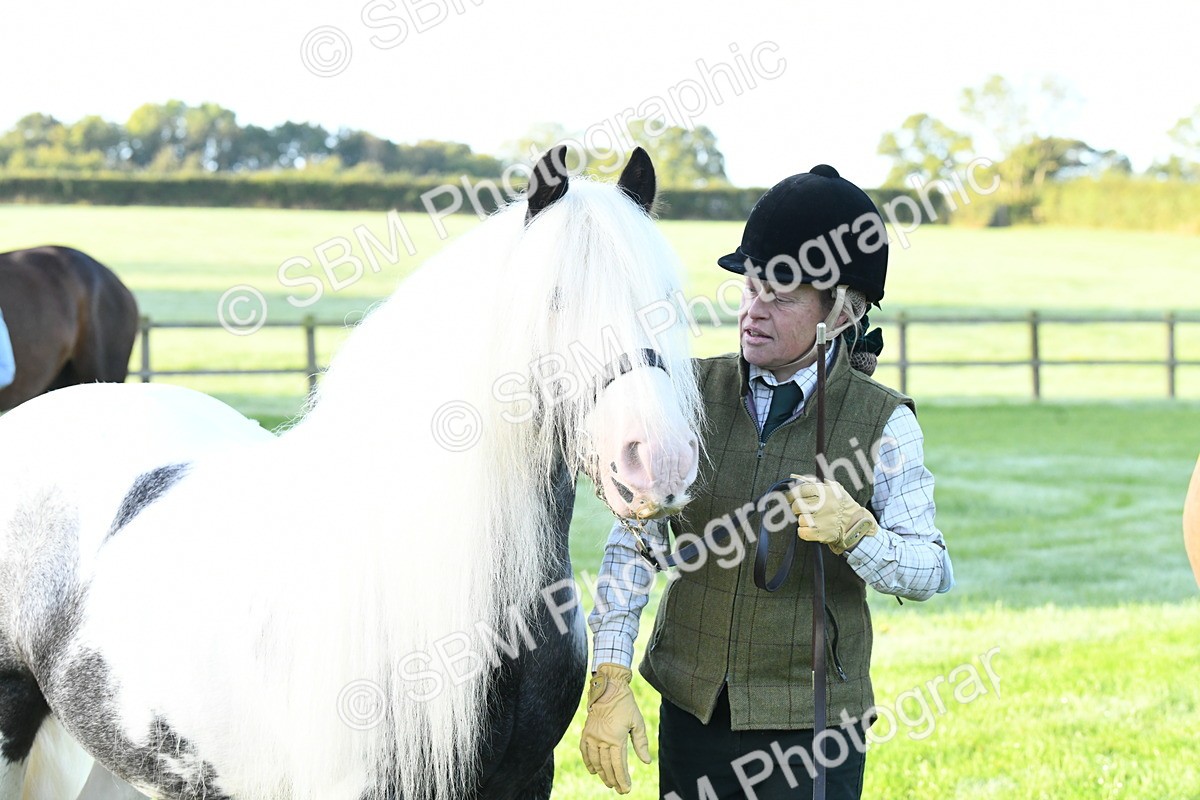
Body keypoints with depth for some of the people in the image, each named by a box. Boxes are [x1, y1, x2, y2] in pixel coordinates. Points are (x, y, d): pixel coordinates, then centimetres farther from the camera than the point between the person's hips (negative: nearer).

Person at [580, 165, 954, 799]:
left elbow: (931, 572, -10)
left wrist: (854, 533, -30)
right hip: (692, 708, 2)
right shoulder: (694, 394, 1)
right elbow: (634, 541, 1)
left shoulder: (883, 421, -5)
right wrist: (609, 681, -7)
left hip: (814, 723, -2)